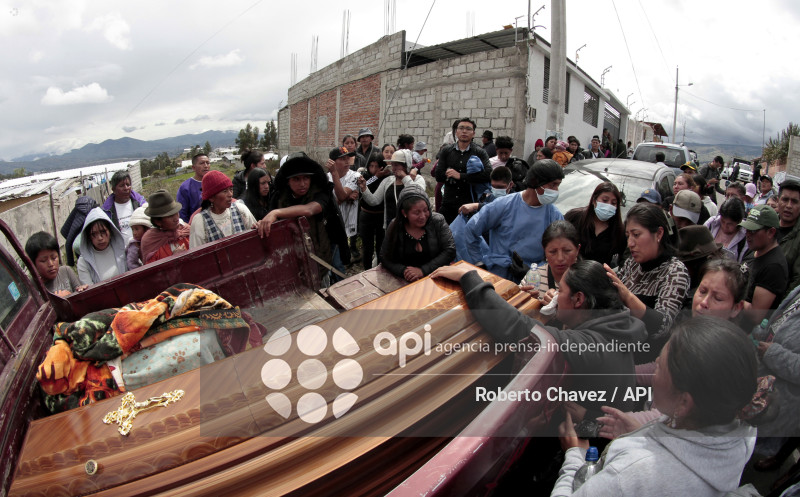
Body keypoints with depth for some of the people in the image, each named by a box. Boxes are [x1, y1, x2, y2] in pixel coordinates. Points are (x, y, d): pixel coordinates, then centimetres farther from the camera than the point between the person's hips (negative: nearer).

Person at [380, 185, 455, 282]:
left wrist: (423, 270, -17)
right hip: (406, 283, 3)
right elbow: (385, 258, 2)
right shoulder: (395, 227, -2)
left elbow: (450, 251, -8)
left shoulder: (438, 221, -3)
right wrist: (403, 271, -18)